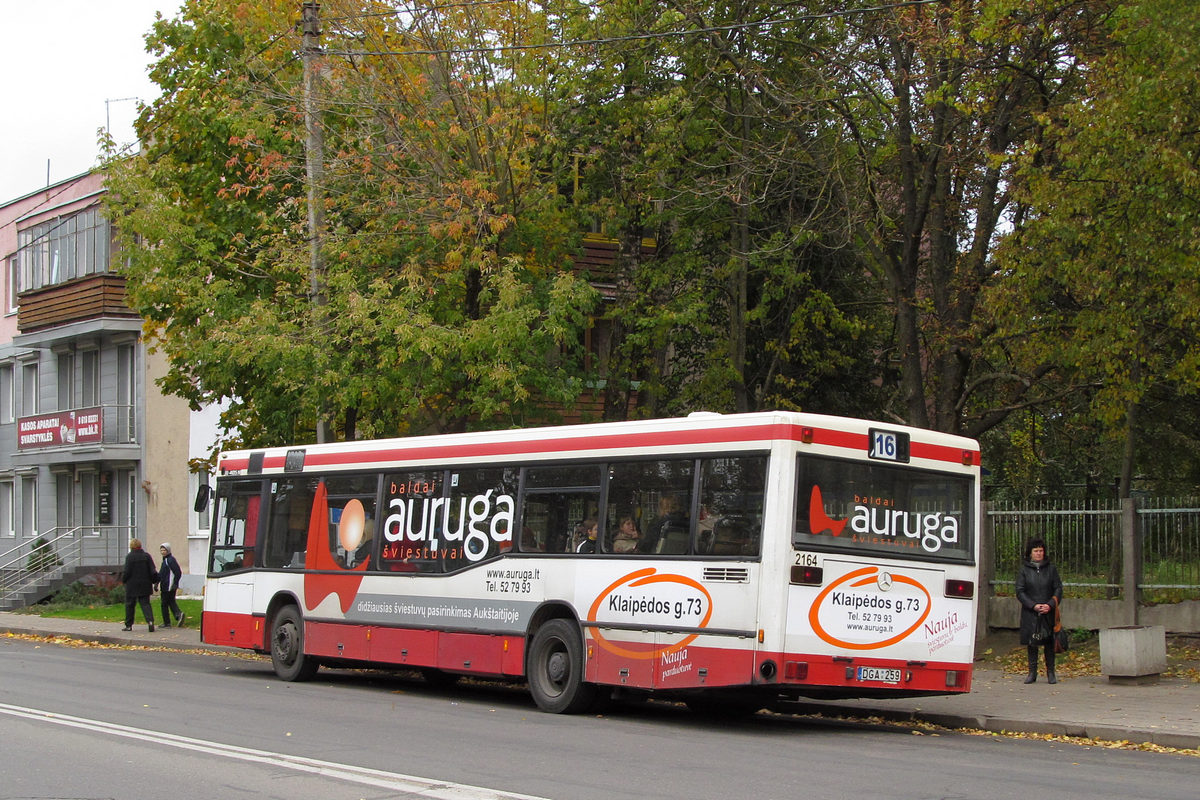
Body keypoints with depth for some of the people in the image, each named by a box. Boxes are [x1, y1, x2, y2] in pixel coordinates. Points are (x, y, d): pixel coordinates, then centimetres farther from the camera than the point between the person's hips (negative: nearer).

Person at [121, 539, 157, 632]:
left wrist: (123, 580, 5)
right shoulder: (147, 556, 1)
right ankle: (150, 620, -19)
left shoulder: (129, 557, -11)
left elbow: (127, 572, -12)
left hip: (132, 586, -3)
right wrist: (154, 580, 10)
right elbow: (153, 571, 0)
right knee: (145, 603, 4)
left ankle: (129, 625, 16)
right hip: (145, 585, 3)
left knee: (129, 604, 10)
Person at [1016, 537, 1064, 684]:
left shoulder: (1051, 569, 8)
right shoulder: (1024, 570, 5)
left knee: (1049, 641, 0)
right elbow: (1020, 591, 1)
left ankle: (1051, 672, 7)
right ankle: (1032, 672, 9)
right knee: (1031, 641, 1)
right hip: (1030, 614, 0)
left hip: (1048, 612, 0)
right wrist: (1033, 605, -12)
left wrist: (1050, 605, -11)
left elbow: (1058, 589, 5)